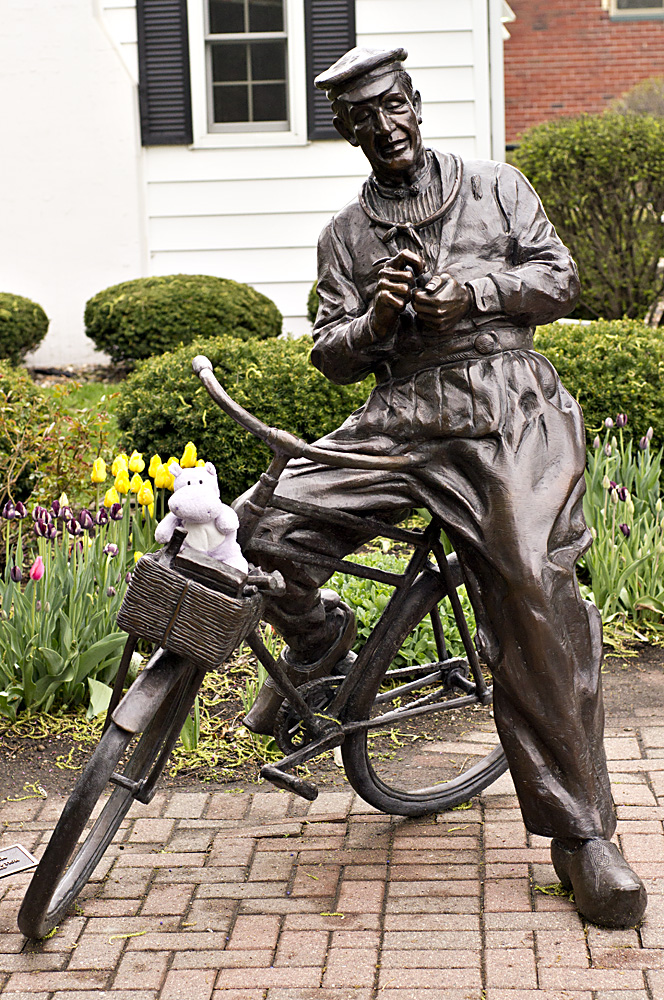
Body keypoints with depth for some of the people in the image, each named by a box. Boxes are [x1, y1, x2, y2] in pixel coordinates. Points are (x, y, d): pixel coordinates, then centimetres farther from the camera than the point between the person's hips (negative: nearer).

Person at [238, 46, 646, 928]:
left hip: (508, 407, -2)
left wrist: (477, 289, -9)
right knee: (271, 529, -18)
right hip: (399, 418, 3)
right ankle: (320, 643, 18)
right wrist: (374, 321, -7)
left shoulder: (496, 186, 16)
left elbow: (560, 278, 9)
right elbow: (330, 354, 15)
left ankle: (581, 832, -11)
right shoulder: (346, 235, 20)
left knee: (538, 592, -21)